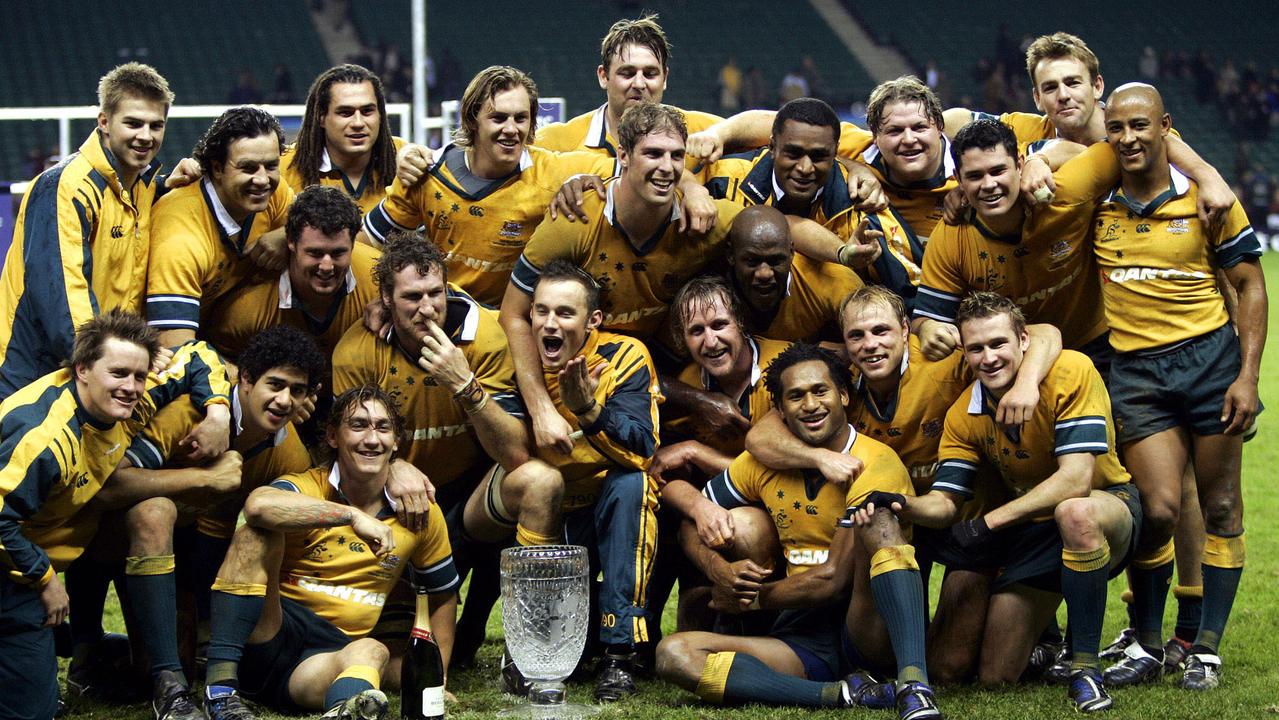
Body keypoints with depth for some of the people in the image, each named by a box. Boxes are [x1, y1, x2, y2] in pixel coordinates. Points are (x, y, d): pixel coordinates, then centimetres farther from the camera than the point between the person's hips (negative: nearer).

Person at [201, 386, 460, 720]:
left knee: (372, 651, -32)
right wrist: (351, 516, -28)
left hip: (334, 653, 2)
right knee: (259, 532, -27)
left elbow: (443, 593, 22)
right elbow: (258, 505, -29)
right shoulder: (307, 488, -4)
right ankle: (220, 685, -36)